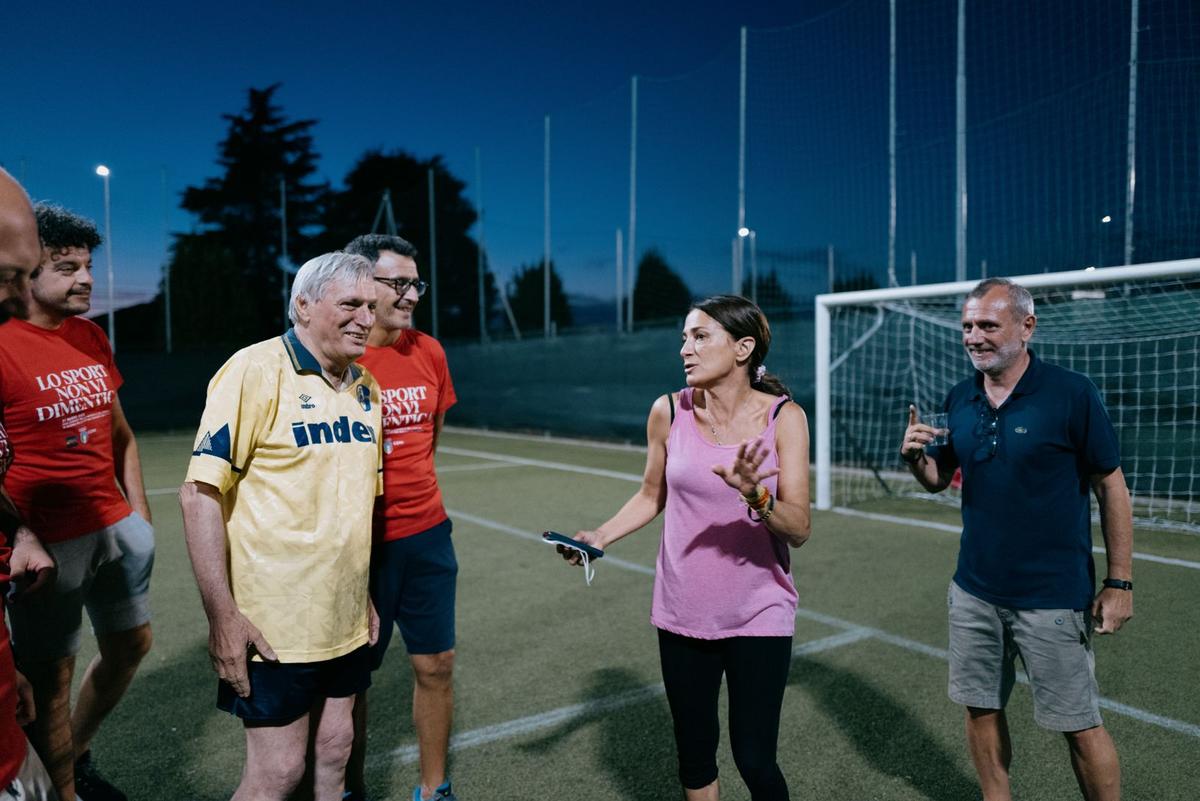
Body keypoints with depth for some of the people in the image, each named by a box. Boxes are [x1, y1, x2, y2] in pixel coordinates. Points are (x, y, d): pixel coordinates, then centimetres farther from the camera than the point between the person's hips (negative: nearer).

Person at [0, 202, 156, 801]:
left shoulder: (91, 337, 9)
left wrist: (139, 513, 13)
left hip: (116, 528, 8)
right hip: (48, 542, -7)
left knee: (130, 645, 18)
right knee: (50, 674, 8)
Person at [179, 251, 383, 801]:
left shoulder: (365, 385, 7)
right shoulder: (256, 370, -14)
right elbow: (199, 492, -16)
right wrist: (222, 615, -18)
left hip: (343, 621, 6)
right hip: (273, 626, -6)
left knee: (333, 750, 17)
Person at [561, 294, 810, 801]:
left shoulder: (784, 417, -11)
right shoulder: (668, 412, -5)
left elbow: (798, 530, -14)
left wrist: (755, 495, -33)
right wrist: (599, 537, -3)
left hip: (758, 615, -2)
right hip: (682, 612, 2)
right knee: (694, 751, 15)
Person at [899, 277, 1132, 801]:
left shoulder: (1072, 393, -11)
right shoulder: (959, 399, 3)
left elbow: (1111, 488, -6)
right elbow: (938, 480, 11)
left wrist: (1119, 582, -7)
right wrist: (915, 456, -12)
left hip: (1053, 597, -4)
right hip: (974, 591, 5)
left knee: (1080, 728, 7)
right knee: (981, 710, 14)